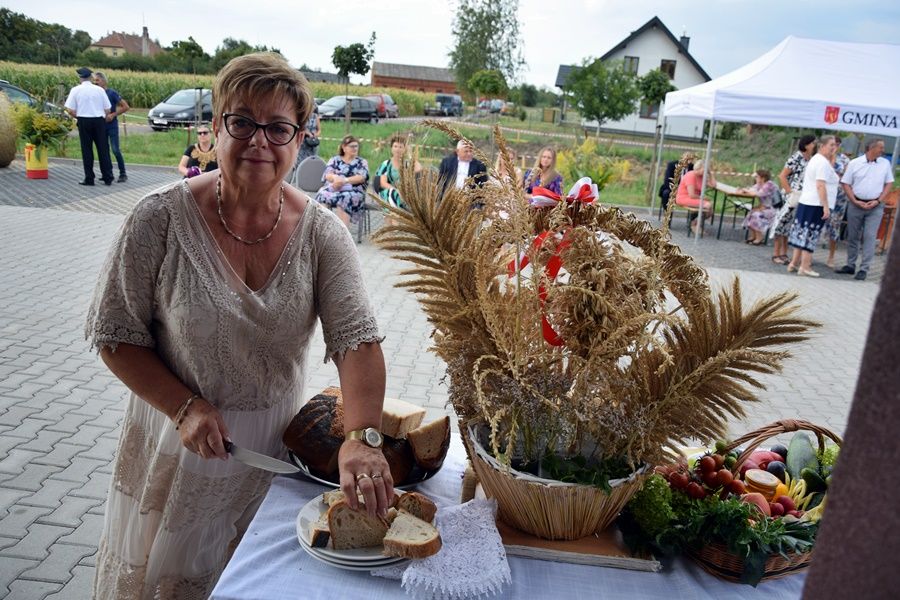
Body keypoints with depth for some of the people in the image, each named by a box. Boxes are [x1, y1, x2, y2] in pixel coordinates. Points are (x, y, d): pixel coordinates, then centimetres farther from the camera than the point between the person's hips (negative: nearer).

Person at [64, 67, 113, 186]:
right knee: (103, 149, 6)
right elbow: (107, 109, 2)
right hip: (99, 120, 1)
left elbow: (70, 110, -5)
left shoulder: (76, 90, -1)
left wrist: (78, 117, 13)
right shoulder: (99, 90, 2)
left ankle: (89, 179, 6)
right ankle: (108, 178, 7)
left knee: (87, 150, 5)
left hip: (84, 121, -1)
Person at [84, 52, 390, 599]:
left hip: (276, 445, 1)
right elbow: (115, 334, -9)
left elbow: (358, 339, -22)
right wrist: (185, 408, -20)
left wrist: (362, 438, -36)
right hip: (179, 443, -1)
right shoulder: (163, 218, -17)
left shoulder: (321, 232, -13)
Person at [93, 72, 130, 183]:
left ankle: (123, 174, -2)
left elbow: (126, 107, -9)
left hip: (112, 126, -5)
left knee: (115, 150, -10)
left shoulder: (111, 93, -9)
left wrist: (113, 115, -14)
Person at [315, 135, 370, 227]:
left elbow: (362, 177, -1)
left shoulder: (362, 162, 17)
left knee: (345, 198, -37)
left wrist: (345, 180, -18)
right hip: (332, 188, 2)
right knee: (323, 195, -32)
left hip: (354, 191, -2)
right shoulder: (334, 160, 22)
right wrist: (335, 177, -20)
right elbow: (327, 175, 6)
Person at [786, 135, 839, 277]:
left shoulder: (815, 159, 18)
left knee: (803, 233, 12)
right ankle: (805, 267, -2)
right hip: (817, 205, -10)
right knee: (811, 234, -5)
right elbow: (820, 186, -21)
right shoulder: (823, 162, -13)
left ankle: (794, 263, 16)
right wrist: (826, 206, -21)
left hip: (805, 202, 10)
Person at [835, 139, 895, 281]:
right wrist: (855, 201, -9)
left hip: (875, 206, 0)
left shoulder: (885, 164, 5)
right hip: (856, 204, 0)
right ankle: (850, 265, 19)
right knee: (852, 236, 8)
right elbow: (846, 184, 0)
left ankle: (864, 269, -1)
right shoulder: (854, 163, 0)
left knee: (870, 237, -4)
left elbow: (888, 184, 8)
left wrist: (878, 201, -6)